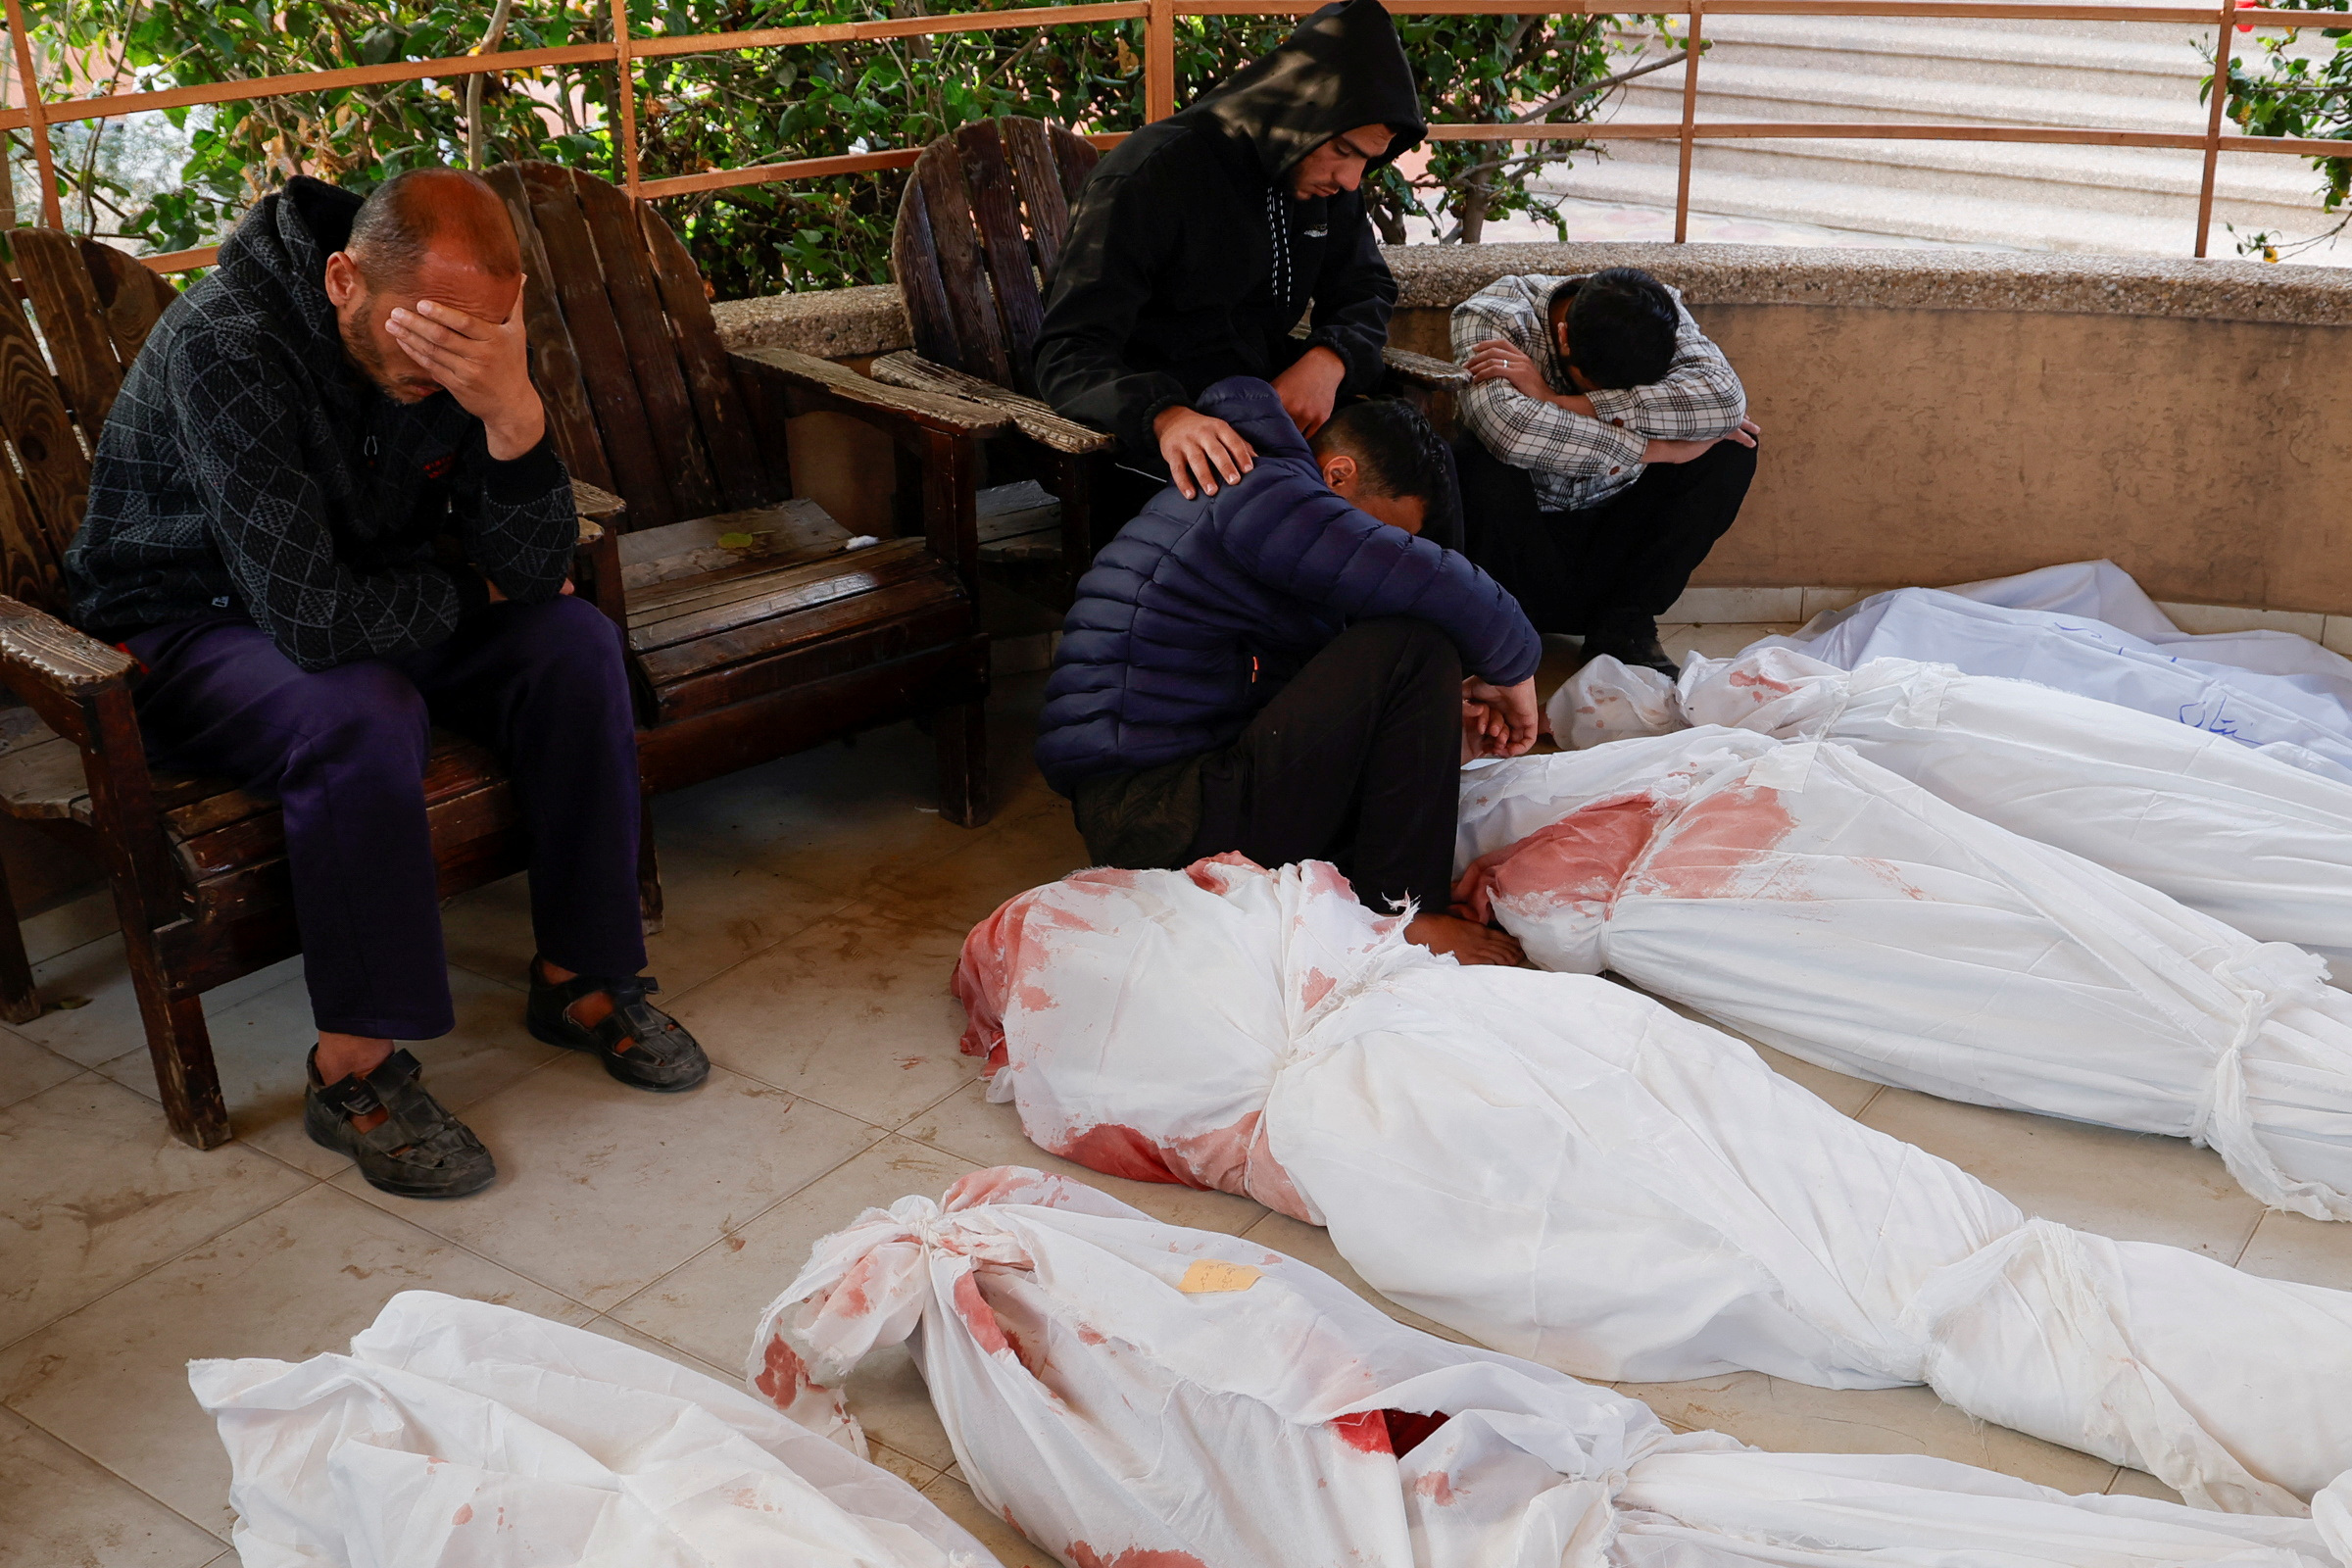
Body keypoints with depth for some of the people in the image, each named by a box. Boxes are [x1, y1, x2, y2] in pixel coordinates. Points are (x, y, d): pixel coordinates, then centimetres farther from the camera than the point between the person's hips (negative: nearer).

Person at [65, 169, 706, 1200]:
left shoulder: (454, 340, -12)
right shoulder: (225, 345, -32)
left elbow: (533, 571, -17)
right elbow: (311, 616, -38)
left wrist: (513, 410, -34)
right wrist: (466, 594, -20)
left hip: (363, 603, 6)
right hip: (185, 626, -6)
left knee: (575, 643, -14)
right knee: (363, 717, -36)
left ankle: (580, 978, -1)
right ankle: (354, 1068, -20)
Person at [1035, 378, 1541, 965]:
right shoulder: (1266, 493, -14)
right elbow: (1445, 590, -24)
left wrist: (1440, 724, 9)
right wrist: (1512, 669, -5)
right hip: (1163, 822, -11)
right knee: (1413, 646, -17)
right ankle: (1398, 911, -10)